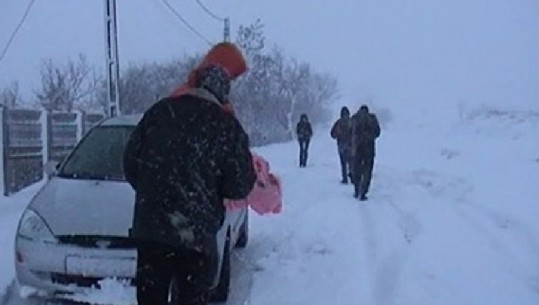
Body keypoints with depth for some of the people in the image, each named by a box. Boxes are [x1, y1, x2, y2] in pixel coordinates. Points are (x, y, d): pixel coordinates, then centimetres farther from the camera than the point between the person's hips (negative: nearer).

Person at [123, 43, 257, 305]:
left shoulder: (160, 111, 6)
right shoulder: (226, 126, -5)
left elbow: (130, 161, 7)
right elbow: (239, 187, -6)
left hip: (149, 227, 3)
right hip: (196, 234, -3)